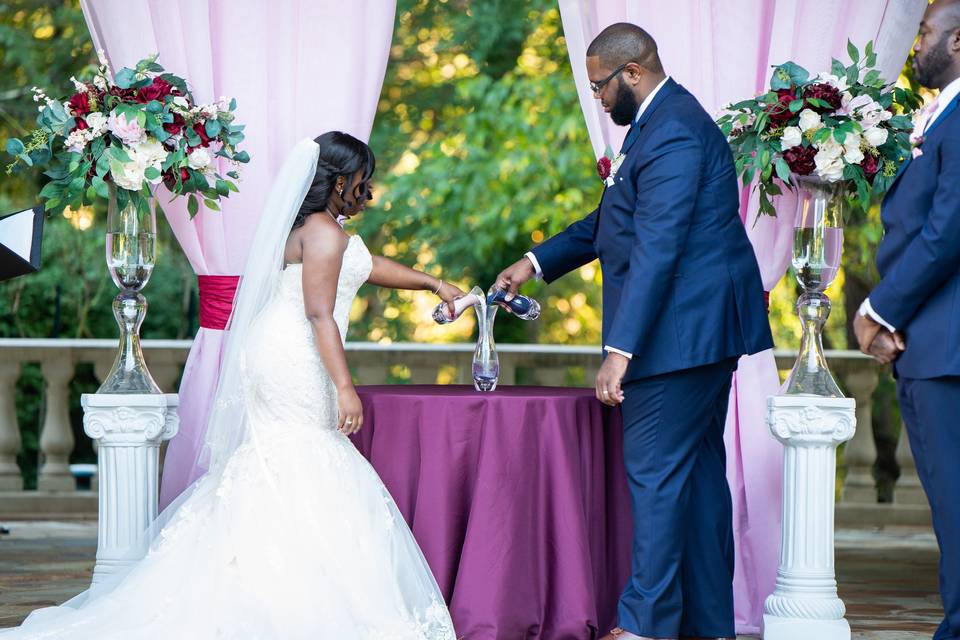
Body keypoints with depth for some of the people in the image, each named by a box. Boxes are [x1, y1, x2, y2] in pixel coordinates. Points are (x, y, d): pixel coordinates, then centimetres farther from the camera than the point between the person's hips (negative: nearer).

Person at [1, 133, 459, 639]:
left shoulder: (309, 228, 21)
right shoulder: (324, 232, -11)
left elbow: (367, 266, 36)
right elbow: (319, 313, -20)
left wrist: (433, 283, 45)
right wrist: (344, 387, -23)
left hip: (276, 359, 10)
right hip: (294, 364, -10)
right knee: (301, 475, -11)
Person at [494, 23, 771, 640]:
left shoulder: (672, 132, -19)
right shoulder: (667, 121, 16)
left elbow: (656, 249, -25)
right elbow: (613, 222, 27)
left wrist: (620, 351, -26)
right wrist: (537, 262, 26)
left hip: (682, 328, -11)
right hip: (706, 331, 11)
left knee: (656, 471, -7)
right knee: (699, 467, 13)